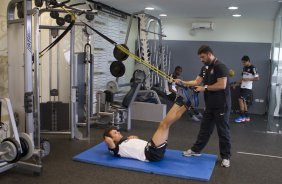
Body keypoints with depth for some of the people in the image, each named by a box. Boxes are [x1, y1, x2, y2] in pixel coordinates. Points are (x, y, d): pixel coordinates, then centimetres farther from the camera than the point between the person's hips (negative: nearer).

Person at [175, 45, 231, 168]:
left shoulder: (220, 67, -16)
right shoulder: (205, 68, 12)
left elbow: (222, 85, -23)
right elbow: (197, 81, 7)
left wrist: (205, 88, -18)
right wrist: (182, 82, -6)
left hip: (221, 106, -8)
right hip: (210, 105, 8)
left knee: (223, 131, 3)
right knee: (204, 129, 17)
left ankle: (226, 157, 15)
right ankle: (196, 150, 29)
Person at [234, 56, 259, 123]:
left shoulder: (253, 68, -10)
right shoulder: (244, 68, 14)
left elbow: (257, 78, -14)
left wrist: (248, 79, -24)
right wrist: (236, 84, 14)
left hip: (248, 88, -8)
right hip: (242, 87, 8)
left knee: (240, 100, -15)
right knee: (243, 101, 9)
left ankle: (242, 117, -8)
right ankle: (247, 117, 17)